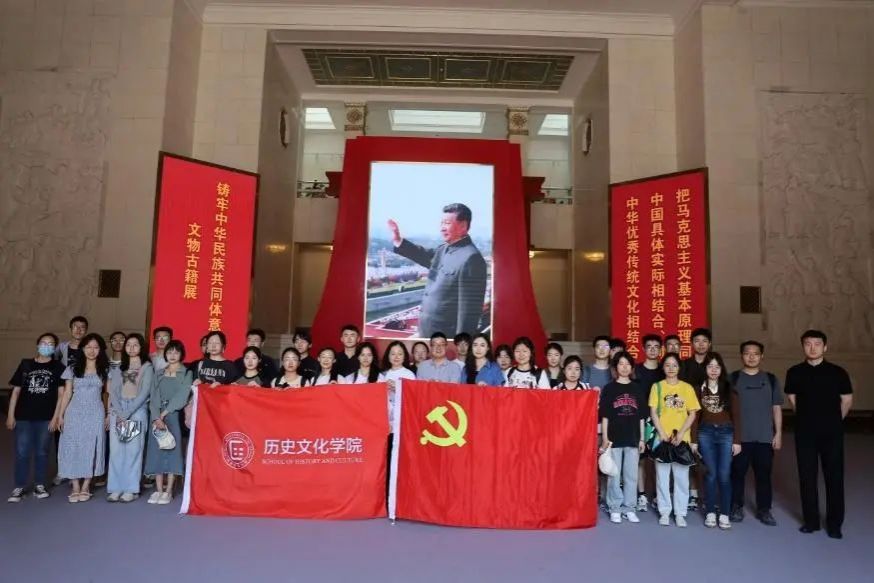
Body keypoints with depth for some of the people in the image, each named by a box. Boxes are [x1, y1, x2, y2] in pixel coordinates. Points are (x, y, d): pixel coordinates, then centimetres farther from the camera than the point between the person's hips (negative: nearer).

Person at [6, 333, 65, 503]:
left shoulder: (58, 367, 3)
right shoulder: (25, 364, 7)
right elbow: (16, 391, 8)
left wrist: (56, 417, -6)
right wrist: (10, 415, 3)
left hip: (46, 418, -1)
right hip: (23, 417, 1)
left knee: (42, 452, 7)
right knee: (22, 453, 2)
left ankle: (40, 485, 17)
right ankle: (19, 487, 12)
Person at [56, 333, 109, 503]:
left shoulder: (106, 370, 4)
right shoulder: (73, 368, 4)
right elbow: (67, 393, 5)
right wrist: (60, 415, 0)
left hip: (95, 414, 0)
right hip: (74, 413, 0)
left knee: (91, 448, 2)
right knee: (73, 448, 1)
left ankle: (85, 488, 11)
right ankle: (75, 488, 10)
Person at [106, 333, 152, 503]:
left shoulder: (147, 367, 4)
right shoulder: (118, 368, 15)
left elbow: (144, 393, -5)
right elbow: (113, 392, 7)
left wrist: (127, 413, -12)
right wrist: (119, 413, -8)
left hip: (137, 411, -4)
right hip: (118, 411, 4)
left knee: (133, 449, -5)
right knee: (116, 449, 1)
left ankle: (131, 489, -1)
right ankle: (115, 489, 6)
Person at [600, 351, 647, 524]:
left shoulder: (638, 389, 8)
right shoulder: (609, 388, 0)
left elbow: (641, 416, 10)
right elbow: (604, 416, -1)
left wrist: (641, 438, 6)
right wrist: (605, 438, -7)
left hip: (633, 438, 2)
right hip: (614, 438, -2)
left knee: (631, 476, 8)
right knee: (614, 476, 3)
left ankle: (629, 508, 19)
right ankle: (615, 509, 13)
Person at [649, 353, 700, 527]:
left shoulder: (687, 387, 5)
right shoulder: (657, 386, 3)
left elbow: (692, 414, 2)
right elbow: (653, 412, 0)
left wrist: (681, 434, -10)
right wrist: (662, 433, -11)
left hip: (682, 439, 1)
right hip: (662, 438, 0)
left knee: (681, 476, 5)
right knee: (662, 476, 4)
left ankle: (680, 513, 16)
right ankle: (664, 512, 14)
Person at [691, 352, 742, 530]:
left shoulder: (729, 389, 3)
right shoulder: (699, 389, 3)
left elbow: (736, 416, 3)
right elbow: (695, 416, 4)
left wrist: (737, 440, -2)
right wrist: (694, 440, 2)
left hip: (726, 433, 0)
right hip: (706, 433, 0)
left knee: (724, 475, -1)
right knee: (711, 473, 2)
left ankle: (724, 514, 10)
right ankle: (710, 512, 12)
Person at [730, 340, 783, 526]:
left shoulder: (771, 379, 8)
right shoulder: (733, 378, 2)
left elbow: (777, 409, 8)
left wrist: (778, 434, 2)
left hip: (765, 437, 2)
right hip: (739, 437, -1)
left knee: (764, 474, 6)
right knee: (737, 473, 4)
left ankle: (764, 509, 19)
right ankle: (737, 507, 16)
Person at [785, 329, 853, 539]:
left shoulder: (837, 372, -3)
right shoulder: (794, 372, 0)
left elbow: (847, 400, 7)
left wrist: (834, 421, 11)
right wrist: (807, 418, 13)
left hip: (832, 433, -1)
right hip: (805, 433, 1)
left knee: (834, 477, 3)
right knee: (807, 477, 6)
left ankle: (834, 524, 14)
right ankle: (811, 520, 17)